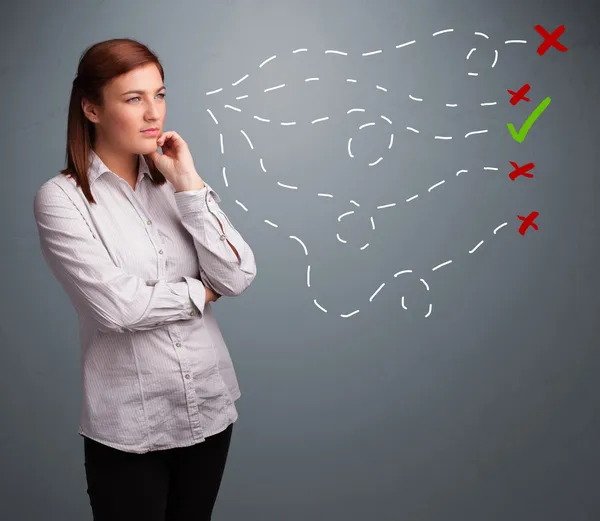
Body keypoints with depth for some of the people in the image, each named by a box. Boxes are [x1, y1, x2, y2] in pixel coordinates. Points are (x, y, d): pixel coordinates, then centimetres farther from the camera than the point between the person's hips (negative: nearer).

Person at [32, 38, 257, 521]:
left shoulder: (175, 181, 2)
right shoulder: (61, 198, -11)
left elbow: (238, 278, -8)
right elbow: (116, 306, -20)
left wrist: (188, 183, -13)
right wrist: (200, 291, -7)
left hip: (210, 407, 5)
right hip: (128, 426, -4)